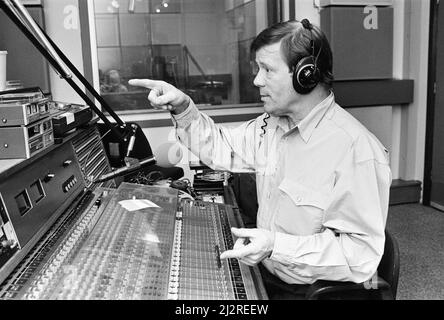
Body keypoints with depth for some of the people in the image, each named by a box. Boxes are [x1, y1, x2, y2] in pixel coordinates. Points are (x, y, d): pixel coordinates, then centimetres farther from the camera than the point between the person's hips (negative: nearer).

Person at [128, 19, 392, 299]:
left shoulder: (356, 151, -26)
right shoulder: (272, 125, 2)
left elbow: (363, 254, -25)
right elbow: (221, 148, 11)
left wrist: (277, 246, -32)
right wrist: (183, 108, -4)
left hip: (309, 290, -7)